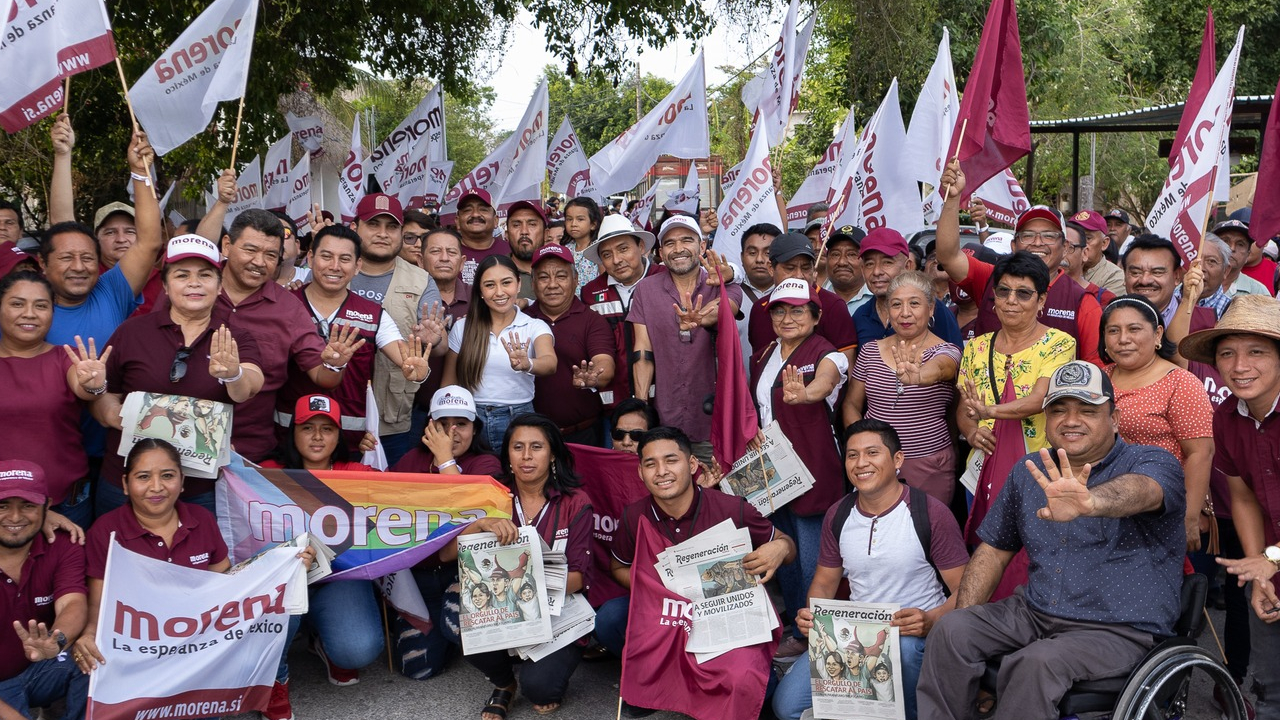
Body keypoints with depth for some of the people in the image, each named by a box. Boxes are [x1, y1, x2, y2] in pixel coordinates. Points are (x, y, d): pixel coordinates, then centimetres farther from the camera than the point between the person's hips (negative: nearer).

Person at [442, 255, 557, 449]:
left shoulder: (535, 327, -3)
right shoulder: (462, 327, 3)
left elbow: (550, 363, -24)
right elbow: (449, 383, 10)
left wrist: (526, 365, -45)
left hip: (516, 420, -1)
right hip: (471, 419, 1)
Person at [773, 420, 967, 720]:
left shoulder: (931, 514, -10)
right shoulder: (837, 516, 6)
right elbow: (824, 582, 16)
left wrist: (931, 621, -30)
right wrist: (810, 615, -7)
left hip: (914, 635, -4)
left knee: (900, 648, -41)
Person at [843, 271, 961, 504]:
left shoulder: (946, 352, -4)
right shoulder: (870, 352, 6)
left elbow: (939, 369, -28)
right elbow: (851, 404, 13)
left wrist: (917, 376, -51)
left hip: (929, 465, -2)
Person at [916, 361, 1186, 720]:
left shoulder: (1153, 463, -6)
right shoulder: (1029, 471, 11)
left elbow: (1142, 490, -33)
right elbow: (994, 548, 16)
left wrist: (1088, 502, -57)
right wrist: (966, 620, 3)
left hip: (1119, 629, -5)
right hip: (1035, 612, 5)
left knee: (1036, 662, -32)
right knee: (951, 630, -18)